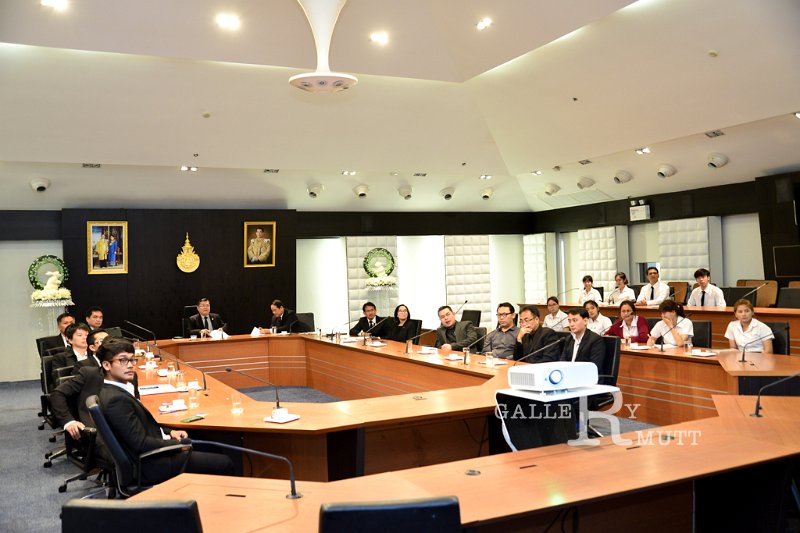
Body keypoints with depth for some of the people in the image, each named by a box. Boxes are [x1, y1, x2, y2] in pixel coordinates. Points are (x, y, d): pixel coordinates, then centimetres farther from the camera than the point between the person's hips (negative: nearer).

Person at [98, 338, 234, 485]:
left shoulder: (112, 391, 7)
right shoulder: (116, 399, -24)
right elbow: (140, 444, -24)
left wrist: (169, 433, 4)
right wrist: (177, 444, -12)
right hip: (153, 466, -10)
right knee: (225, 464, -8)